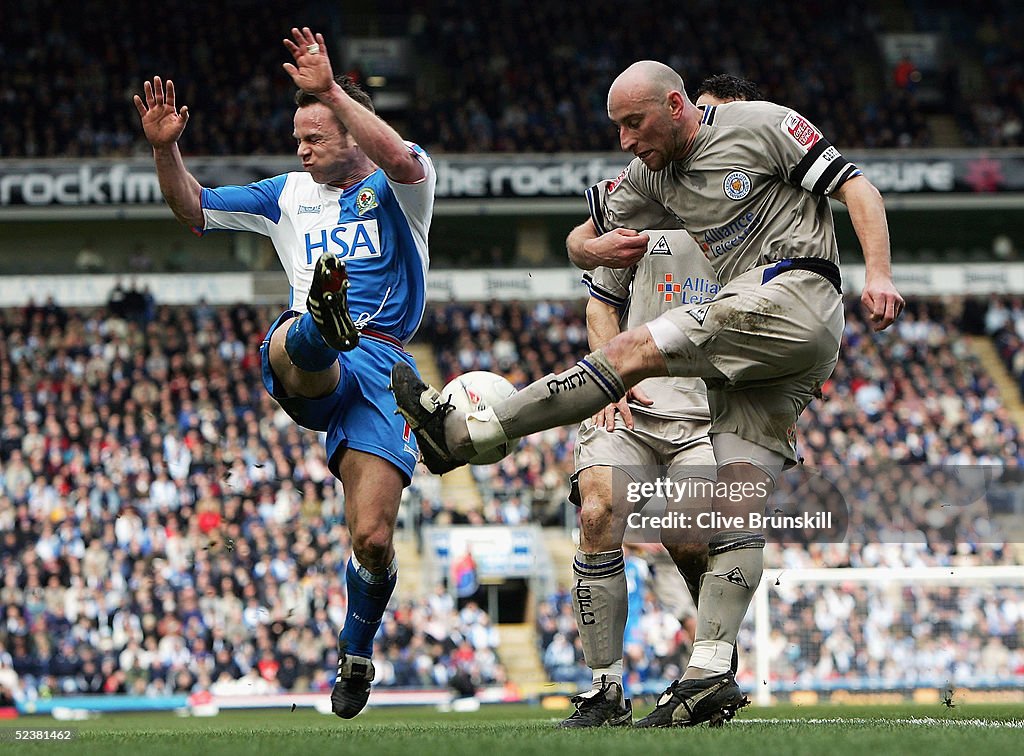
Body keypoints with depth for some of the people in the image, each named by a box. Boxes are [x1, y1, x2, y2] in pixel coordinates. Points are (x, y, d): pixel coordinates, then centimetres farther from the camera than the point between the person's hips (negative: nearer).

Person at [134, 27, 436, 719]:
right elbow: (194, 209, 26)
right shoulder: (290, 196, 24)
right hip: (310, 368, 3)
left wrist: (331, 90, -23)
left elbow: (403, 161, -19)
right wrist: (165, 149, 7)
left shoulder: (397, 190, 7)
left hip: (380, 363, -3)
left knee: (373, 540, -10)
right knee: (291, 346, -39)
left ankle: (357, 650, 16)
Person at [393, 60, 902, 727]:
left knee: (637, 348, -17)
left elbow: (858, 188, -3)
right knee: (736, 509, -3)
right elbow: (580, 240, 25)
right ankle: (711, 675, -11)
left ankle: (466, 433, -14)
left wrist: (878, 274, -17)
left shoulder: (762, 126, 0)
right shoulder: (652, 177, 19)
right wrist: (595, 248, 0)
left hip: (798, 295, -8)